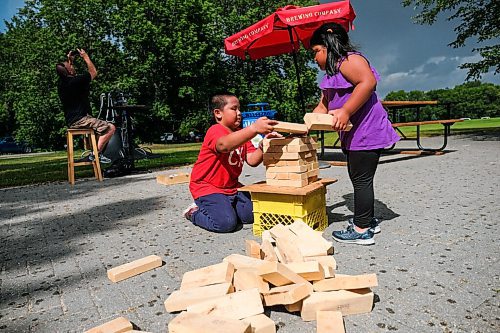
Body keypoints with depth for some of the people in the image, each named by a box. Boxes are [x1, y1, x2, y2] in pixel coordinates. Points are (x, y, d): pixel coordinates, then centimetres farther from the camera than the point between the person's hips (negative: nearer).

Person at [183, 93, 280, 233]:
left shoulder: (241, 134, 10)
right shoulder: (215, 130, -16)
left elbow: (252, 160, -3)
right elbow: (224, 145, -43)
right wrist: (254, 128, -55)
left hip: (232, 187, 8)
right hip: (207, 187, -8)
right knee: (226, 223, -23)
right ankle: (195, 212, 5)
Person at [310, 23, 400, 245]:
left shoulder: (349, 60, -9)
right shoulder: (332, 72, 21)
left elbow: (368, 82, -27)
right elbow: (323, 106, 20)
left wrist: (345, 112, -29)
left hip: (366, 132, -10)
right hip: (354, 134, 10)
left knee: (362, 179, -6)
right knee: (358, 178, 15)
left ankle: (362, 231, 3)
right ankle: (367, 221, 28)